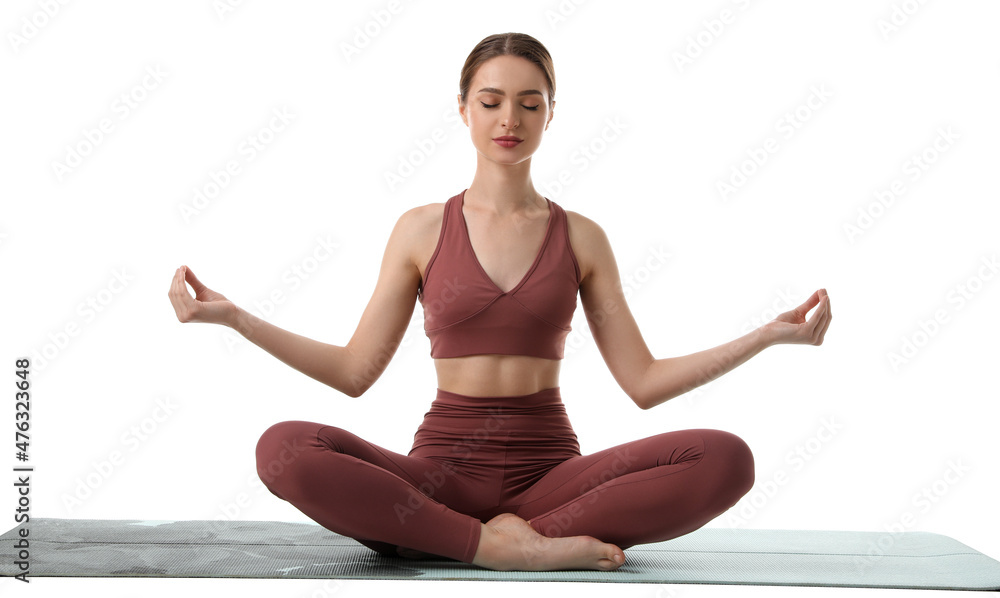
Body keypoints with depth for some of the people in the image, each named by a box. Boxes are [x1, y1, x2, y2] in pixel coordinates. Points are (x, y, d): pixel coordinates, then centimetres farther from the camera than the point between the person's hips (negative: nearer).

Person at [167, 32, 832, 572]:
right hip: (443, 470, 0)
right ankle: (513, 546, -28)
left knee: (726, 457, -26)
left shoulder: (581, 237, 8)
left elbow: (643, 381, 6)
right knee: (284, 448, -31)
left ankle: (520, 535, -24)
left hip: (549, 470, 1)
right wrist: (233, 316, 0)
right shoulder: (422, 230, 7)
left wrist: (770, 334, 0)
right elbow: (356, 371, 6)